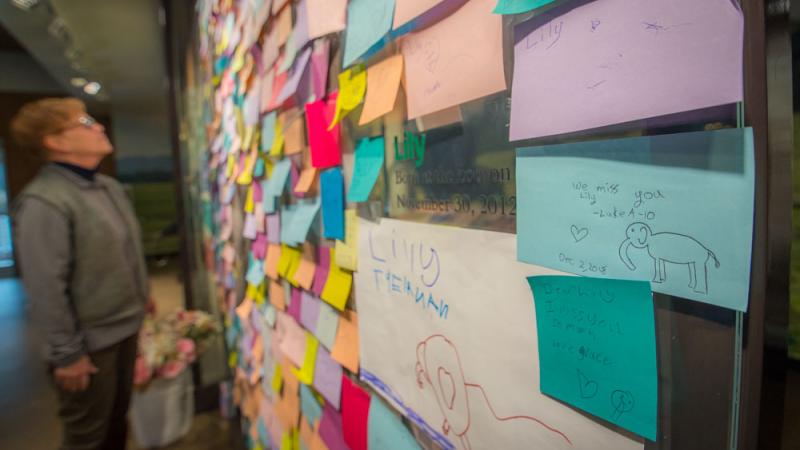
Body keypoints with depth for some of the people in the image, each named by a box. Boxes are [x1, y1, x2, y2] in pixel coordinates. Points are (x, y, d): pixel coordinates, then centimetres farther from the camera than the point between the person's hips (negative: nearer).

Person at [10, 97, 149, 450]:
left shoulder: (110, 187, 6)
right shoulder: (43, 202, -22)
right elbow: (46, 290, -22)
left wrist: (141, 297, 17)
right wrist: (68, 354, -18)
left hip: (126, 328, 7)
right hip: (91, 342, -7)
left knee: (117, 420, 24)